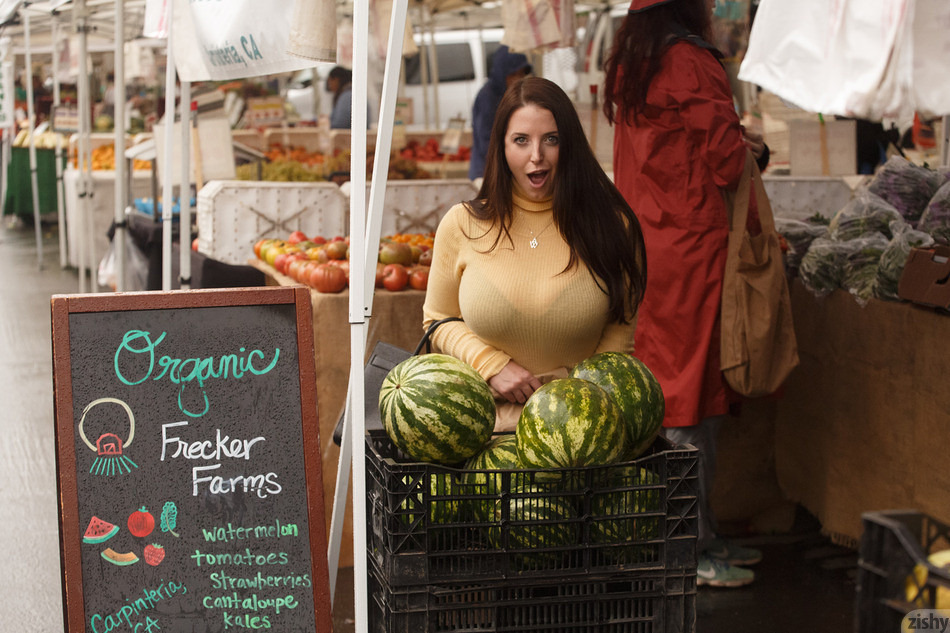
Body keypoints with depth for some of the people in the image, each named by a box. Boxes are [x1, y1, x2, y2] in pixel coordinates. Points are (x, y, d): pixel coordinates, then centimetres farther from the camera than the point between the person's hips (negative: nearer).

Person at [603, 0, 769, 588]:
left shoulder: (629, 68, 14)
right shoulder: (692, 64, -13)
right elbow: (725, 163, -13)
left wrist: (737, 141, 18)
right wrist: (749, 146, 7)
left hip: (650, 244, 9)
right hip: (691, 247, -9)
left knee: (676, 392, 13)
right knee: (692, 402, -4)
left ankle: (702, 535, 21)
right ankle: (689, 550, 2)